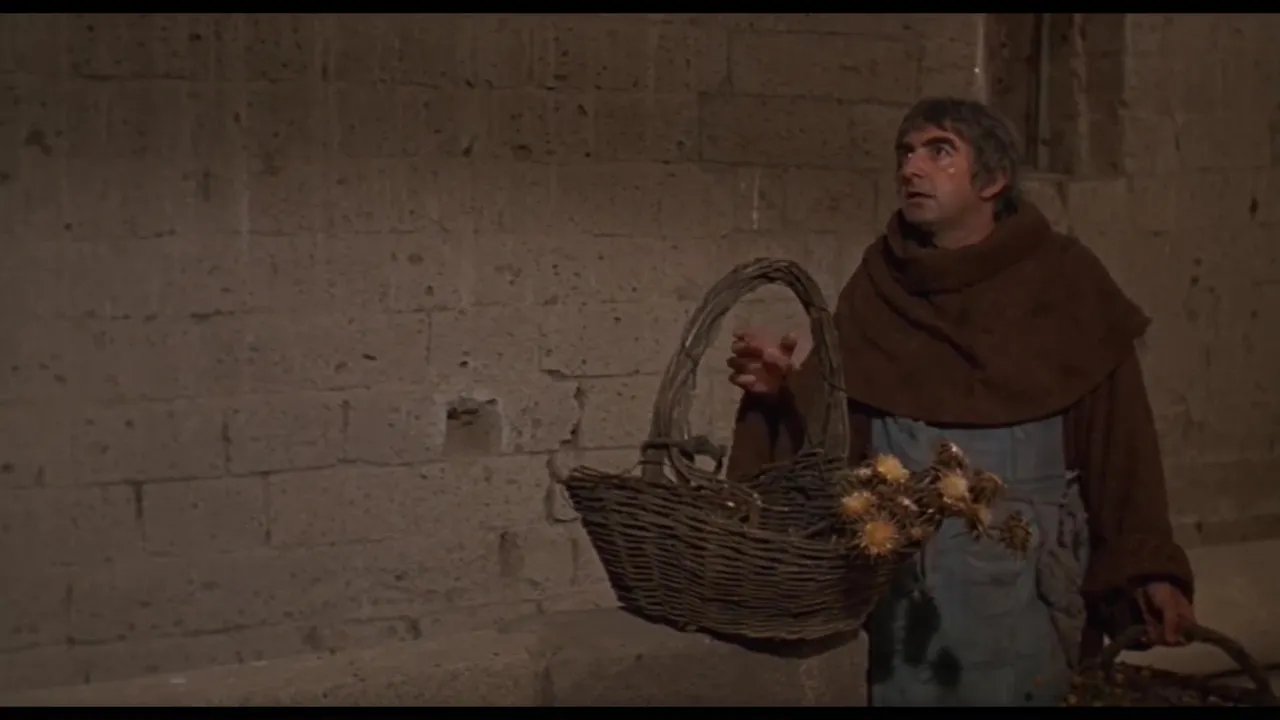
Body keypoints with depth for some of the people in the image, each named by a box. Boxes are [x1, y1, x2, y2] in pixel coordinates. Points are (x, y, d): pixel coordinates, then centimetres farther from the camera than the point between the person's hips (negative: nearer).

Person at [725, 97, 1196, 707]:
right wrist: (784, 388, -17)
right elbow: (839, 415, 3)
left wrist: (1148, 567, -10)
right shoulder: (878, 284, 5)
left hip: (1021, 575, -2)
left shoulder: (1064, 281, -3)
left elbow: (1117, 431, -5)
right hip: (897, 571, 3)